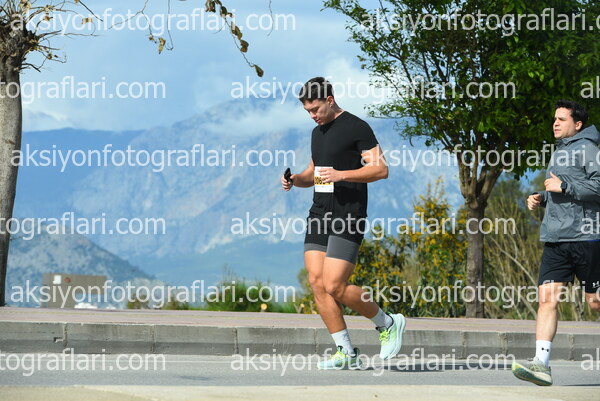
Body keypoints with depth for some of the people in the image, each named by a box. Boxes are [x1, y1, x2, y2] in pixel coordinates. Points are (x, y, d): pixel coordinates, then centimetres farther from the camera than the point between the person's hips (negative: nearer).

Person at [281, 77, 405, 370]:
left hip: (347, 216, -8)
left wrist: (341, 174, -22)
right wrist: (295, 180, 9)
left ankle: (388, 323, 9)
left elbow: (381, 169, -12)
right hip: (319, 214, 8)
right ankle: (346, 353, 3)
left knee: (334, 286, -14)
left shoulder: (356, 127, -6)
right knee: (317, 282, -3)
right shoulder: (317, 132, 19)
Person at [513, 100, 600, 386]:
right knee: (547, 297, -6)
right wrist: (541, 199, 14)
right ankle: (541, 365, -11)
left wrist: (564, 186, -16)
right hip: (555, 240, 7)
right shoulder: (558, 153, 20)